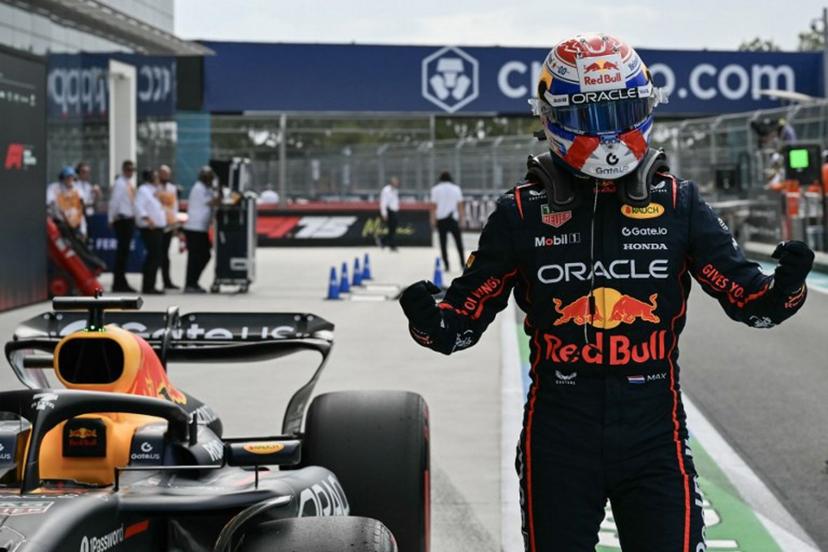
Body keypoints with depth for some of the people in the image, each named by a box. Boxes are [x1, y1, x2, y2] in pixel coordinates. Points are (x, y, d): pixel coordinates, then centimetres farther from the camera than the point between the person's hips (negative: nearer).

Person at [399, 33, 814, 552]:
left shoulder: (678, 205, 4)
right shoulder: (523, 213, 1)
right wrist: (431, 322, -19)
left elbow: (746, 296, 3)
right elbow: (467, 315, 3)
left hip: (654, 435, 0)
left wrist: (784, 287, -18)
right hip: (559, 438, 0)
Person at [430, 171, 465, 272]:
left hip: (441, 219, -1)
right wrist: (461, 219, 9)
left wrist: (433, 219, 2)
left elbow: (434, 206, -4)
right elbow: (460, 206, 3)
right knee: (459, 243, 7)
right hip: (453, 218, 1)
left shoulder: (436, 189, -1)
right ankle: (463, 264, 4)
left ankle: (446, 266, -3)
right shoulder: (456, 188, 4)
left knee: (443, 243, 2)